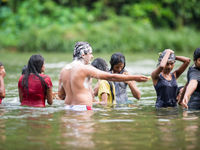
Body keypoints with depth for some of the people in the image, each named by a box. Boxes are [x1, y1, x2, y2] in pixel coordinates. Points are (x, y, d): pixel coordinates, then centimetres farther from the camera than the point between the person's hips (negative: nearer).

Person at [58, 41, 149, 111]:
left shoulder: (64, 70, 13)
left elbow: (61, 95, 16)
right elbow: (111, 77, -9)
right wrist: (135, 78, -5)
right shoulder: (86, 69, -8)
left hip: (68, 108, 8)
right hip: (82, 108, -8)